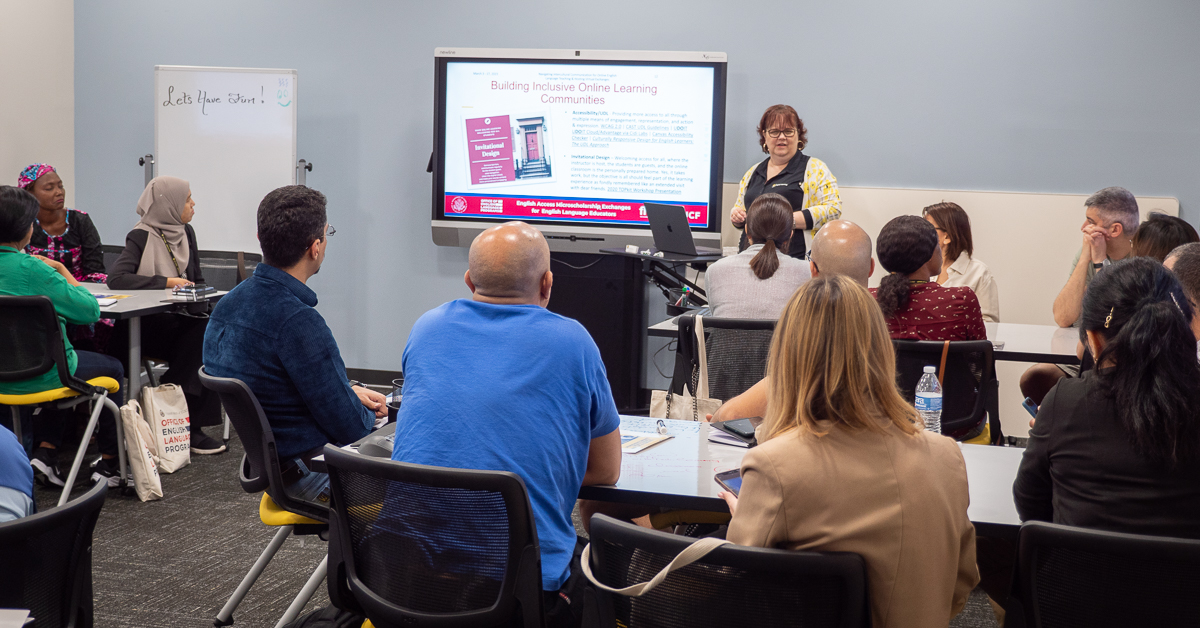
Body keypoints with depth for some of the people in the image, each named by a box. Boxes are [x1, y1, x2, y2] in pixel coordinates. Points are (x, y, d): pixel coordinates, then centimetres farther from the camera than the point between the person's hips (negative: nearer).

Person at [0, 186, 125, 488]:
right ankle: (109, 462, 23)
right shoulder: (31, 268, -22)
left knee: (67, 362, 36)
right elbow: (89, 310, -17)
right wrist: (61, 271, -5)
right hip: (39, 374, -7)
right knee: (112, 368, 20)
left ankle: (46, 452, 20)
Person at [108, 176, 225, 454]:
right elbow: (116, 278, -24)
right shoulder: (141, 237, -9)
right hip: (144, 325, -6)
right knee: (203, 330, -28)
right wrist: (167, 282, -24)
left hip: (178, 320, 6)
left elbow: (197, 281, 20)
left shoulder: (186, 233, 12)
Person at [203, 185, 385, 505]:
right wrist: (367, 411, 0)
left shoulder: (229, 303, 0)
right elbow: (348, 428, -22)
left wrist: (350, 393, 11)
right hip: (312, 474, -9)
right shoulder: (299, 322, -29)